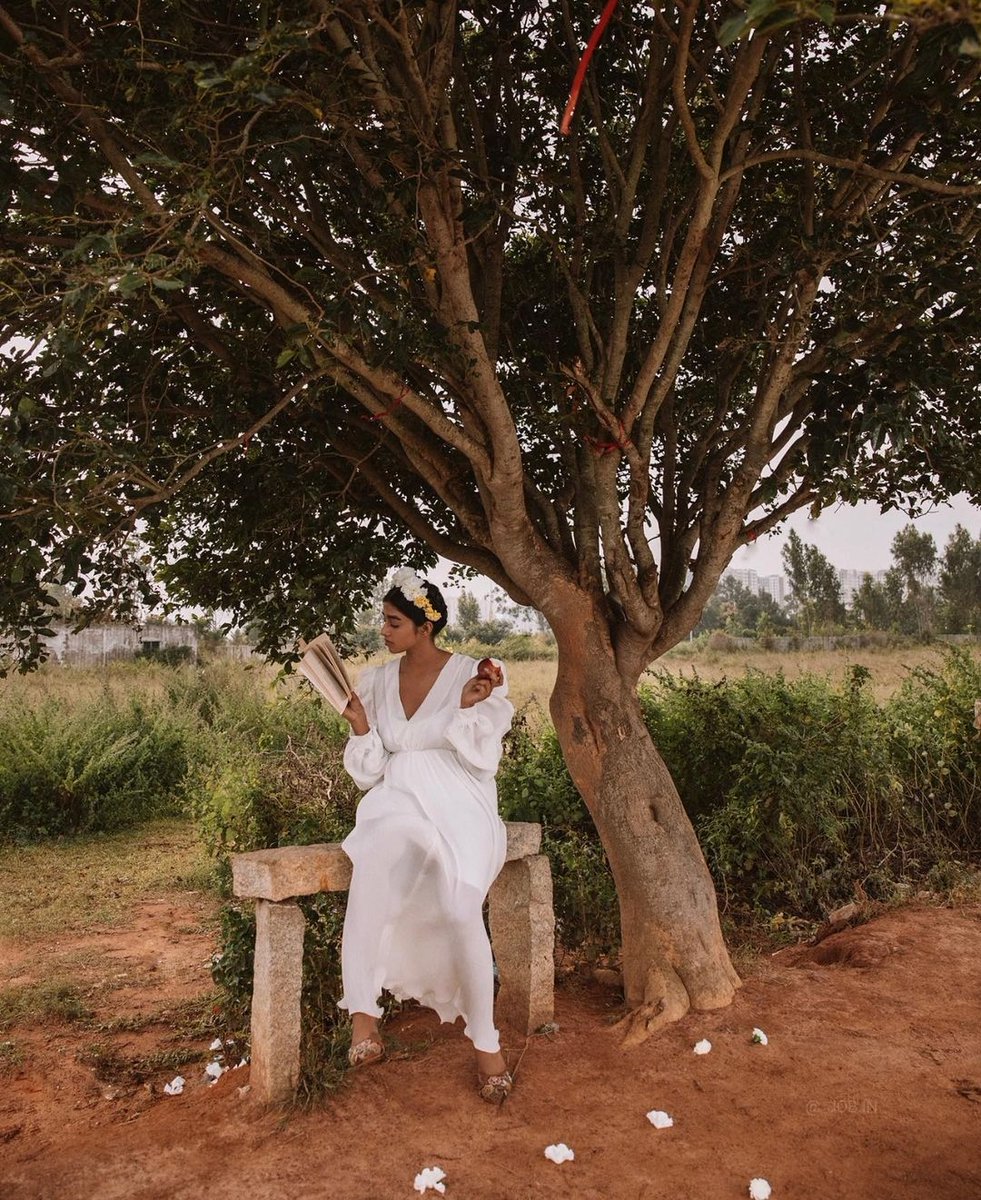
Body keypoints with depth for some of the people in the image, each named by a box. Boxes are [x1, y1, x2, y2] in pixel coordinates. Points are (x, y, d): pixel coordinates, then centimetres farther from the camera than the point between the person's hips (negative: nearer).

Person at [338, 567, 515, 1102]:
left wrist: (469, 708, -18)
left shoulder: (474, 675, 0)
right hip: (397, 801, 3)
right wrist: (359, 725, -8)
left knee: (458, 905, -30)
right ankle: (362, 1012, -27)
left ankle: (486, 1042, -11)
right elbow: (369, 771, 10)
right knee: (375, 861, -35)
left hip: (459, 806, -2)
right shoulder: (376, 681, 10)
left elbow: (483, 757, -4)